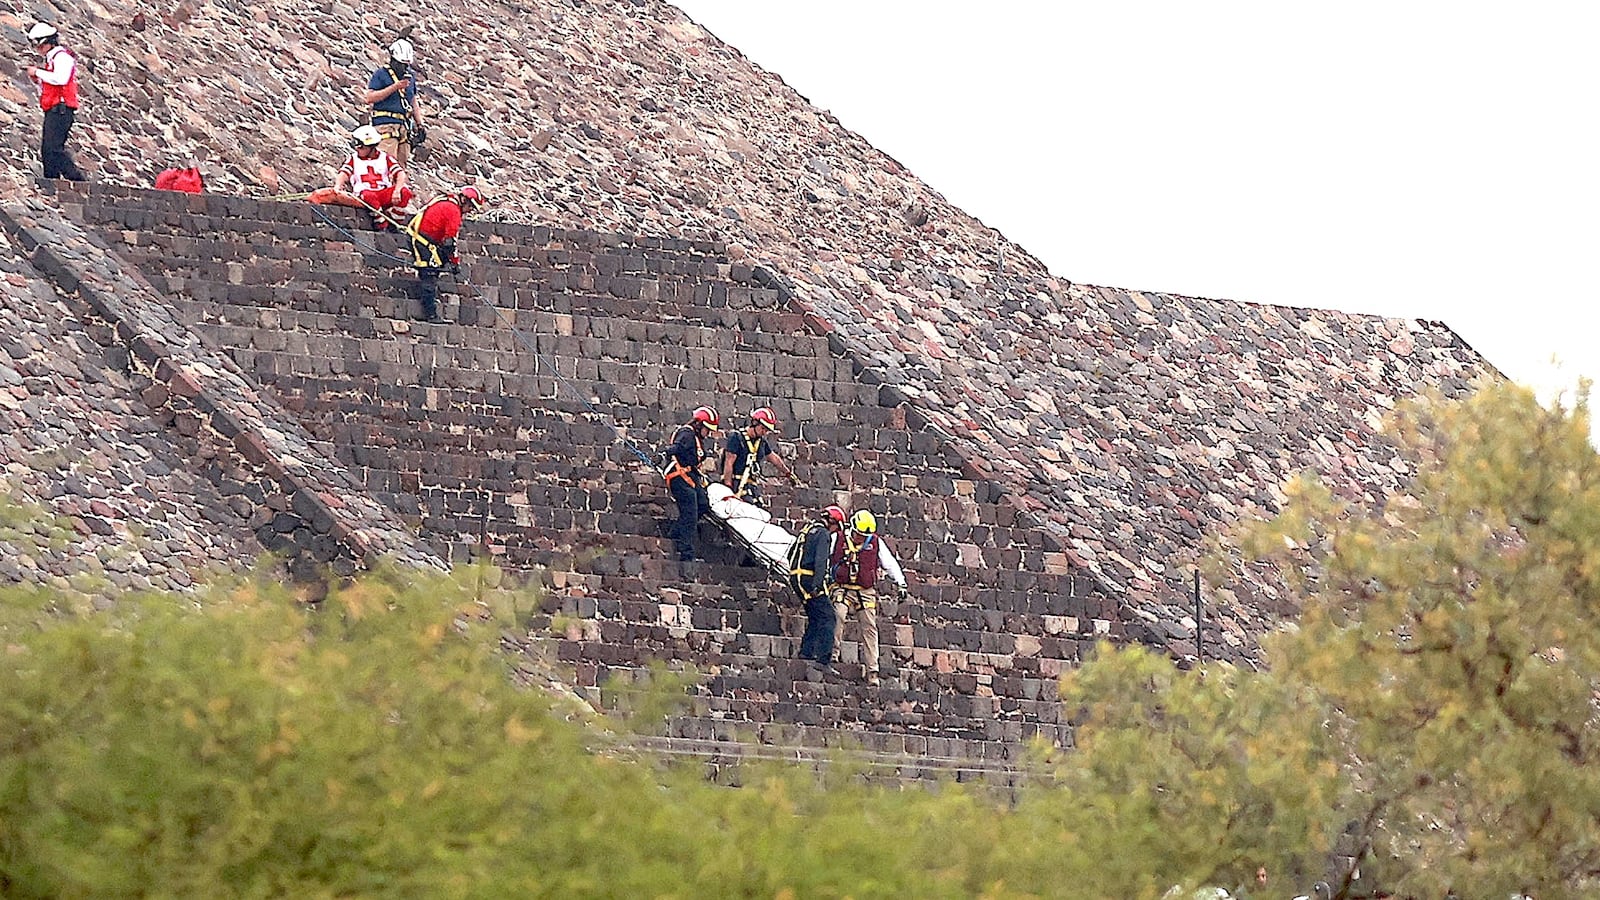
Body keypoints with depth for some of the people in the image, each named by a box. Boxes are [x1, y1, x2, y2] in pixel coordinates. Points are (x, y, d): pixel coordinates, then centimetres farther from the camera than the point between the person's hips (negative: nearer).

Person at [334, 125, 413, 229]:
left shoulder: (385, 158, 11)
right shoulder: (353, 159, 13)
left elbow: (400, 174, -2)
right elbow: (344, 174, -3)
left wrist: (397, 191, -21)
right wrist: (338, 186, -27)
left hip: (385, 195, 2)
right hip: (362, 194, -2)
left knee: (405, 192, -26)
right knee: (369, 195, -39)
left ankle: (391, 222, -17)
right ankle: (381, 225, -29)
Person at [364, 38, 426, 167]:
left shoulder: (410, 76, 18)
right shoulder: (380, 74, -1)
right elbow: (370, 98, -10)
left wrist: (420, 125, 20)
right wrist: (395, 87, -15)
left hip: (404, 126, 6)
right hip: (385, 124, -6)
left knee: (401, 165, 1)